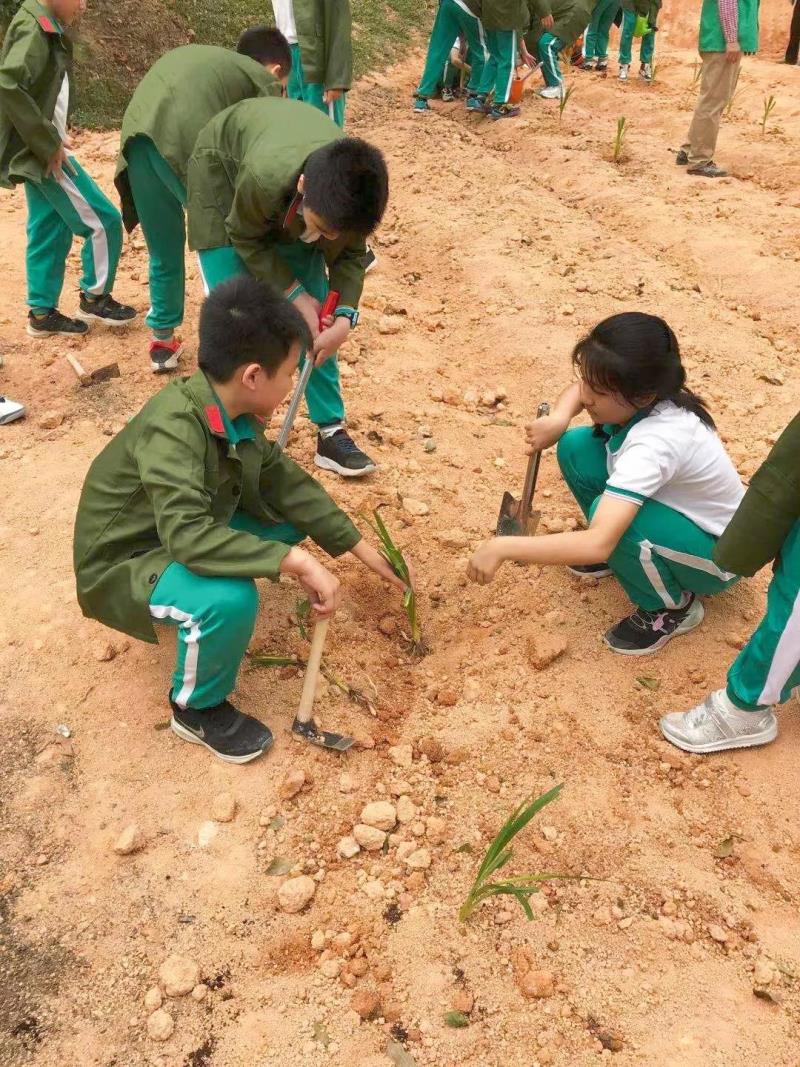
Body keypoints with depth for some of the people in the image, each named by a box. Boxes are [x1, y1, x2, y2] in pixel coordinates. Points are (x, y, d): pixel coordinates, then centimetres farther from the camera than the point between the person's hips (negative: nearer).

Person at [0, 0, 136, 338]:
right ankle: (95, 298, 10)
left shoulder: (46, 27, 13)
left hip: (39, 152, 9)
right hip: (41, 153, -9)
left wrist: (51, 138, 6)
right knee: (103, 221, -3)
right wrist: (48, 142, -23)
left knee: (49, 232, 11)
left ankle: (42, 313, 18)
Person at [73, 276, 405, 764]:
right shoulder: (173, 427, -33)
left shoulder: (235, 413, -8)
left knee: (292, 519, 1)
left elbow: (287, 483, 1)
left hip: (183, 540, 8)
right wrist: (297, 562, -41)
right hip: (122, 566, -8)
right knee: (230, 599, -35)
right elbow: (188, 536, -43)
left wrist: (360, 547, 2)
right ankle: (197, 710, -4)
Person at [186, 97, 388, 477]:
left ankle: (330, 430, 7)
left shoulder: (354, 188, -32)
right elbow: (246, 239, -23)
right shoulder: (265, 176, -44)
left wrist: (343, 317, -29)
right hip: (222, 170, -3)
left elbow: (350, 255, -15)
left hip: (286, 201, 4)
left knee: (317, 315, -2)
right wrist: (296, 295, -26)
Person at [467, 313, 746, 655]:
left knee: (611, 517, -36)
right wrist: (558, 420, -17)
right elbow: (582, 389, 7)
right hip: (676, 511, 7)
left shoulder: (654, 443, -39)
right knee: (575, 447, -9)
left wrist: (502, 548, -41)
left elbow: (598, 543, -48)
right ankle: (620, 552, 11)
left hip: (717, 552, -7)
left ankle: (672, 607, -7)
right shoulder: (638, 399, -17)